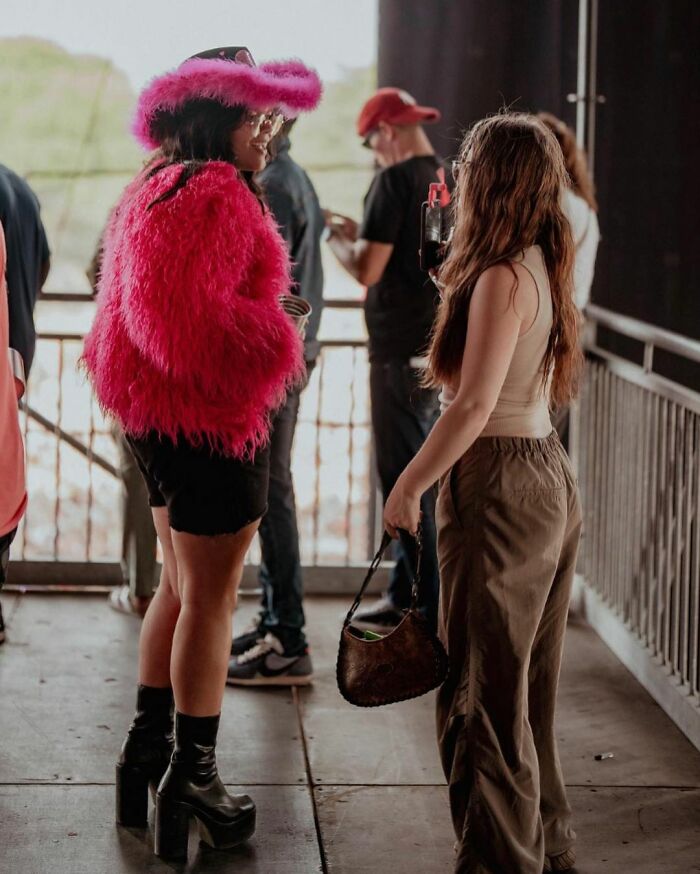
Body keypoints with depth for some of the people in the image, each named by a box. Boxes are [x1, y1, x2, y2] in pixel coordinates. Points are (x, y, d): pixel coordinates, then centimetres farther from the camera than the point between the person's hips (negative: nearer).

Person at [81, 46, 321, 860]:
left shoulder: (160, 187, 15)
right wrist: (272, 342, -15)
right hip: (210, 422, -11)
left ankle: (148, 747, 30)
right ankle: (192, 777, 7)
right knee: (209, 599, -1)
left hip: (162, 417, 11)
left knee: (181, 585, 21)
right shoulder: (216, 193, -19)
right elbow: (191, 315, -28)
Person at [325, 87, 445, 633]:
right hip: (443, 347, 8)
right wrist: (364, 236, 20)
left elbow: (368, 270, -17)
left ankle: (423, 609, 2)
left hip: (403, 351, -8)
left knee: (404, 477, -1)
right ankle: (407, 593, 25)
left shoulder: (397, 180, -13)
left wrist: (336, 239, 2)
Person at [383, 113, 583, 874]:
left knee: (483, 688, 0)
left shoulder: (502, 277, -17)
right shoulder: (541, 267, 10)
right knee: (526, 682, 18)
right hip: (546, 476, 10)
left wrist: (407, 487, -15)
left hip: (500, 484, -10)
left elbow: (474, 405, -22)